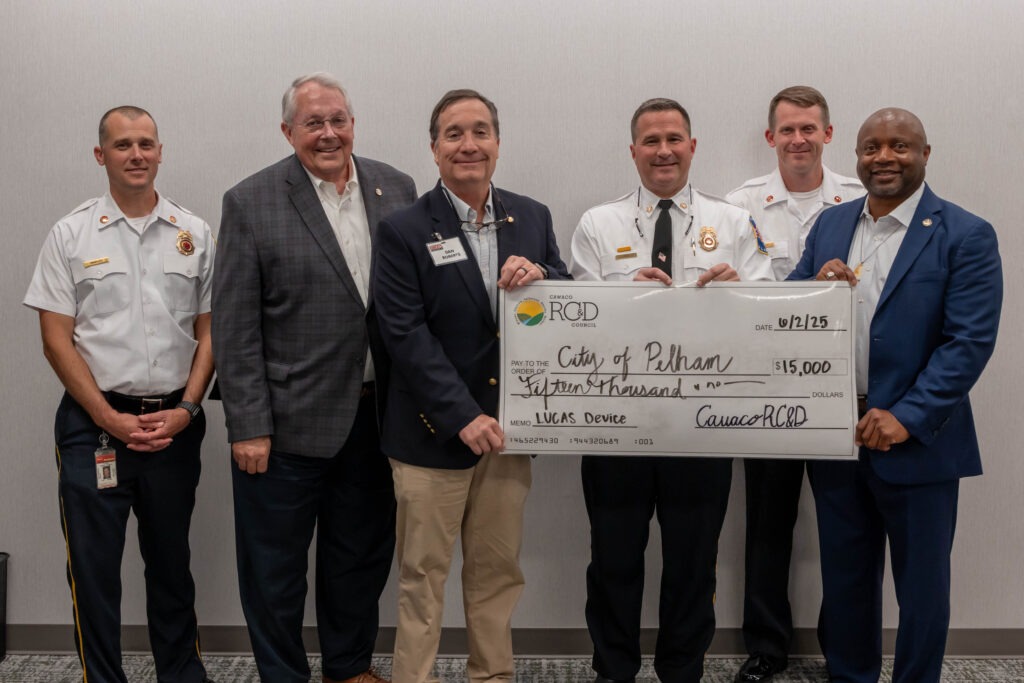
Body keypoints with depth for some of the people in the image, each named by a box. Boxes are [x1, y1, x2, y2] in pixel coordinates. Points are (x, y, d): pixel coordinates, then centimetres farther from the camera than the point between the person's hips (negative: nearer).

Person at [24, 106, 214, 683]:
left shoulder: (194, 234, 4)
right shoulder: (71, 235, 0)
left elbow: (209, 331, 6)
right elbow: (57, 339, -3)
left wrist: (186, 409, -6)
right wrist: (112, 419, -10)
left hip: (175, 424, 2)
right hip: (95, 425, -1)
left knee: (172, 560, 14)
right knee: (94, 565, 5)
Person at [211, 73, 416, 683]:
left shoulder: (396, 189, 3)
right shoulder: (251, 203, -7)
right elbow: (235, 327, -9)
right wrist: (249, 426, -12)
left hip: (375, 416, 4)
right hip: (288, 420, -3)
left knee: (362, 554, 18)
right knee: (276, 564, 10)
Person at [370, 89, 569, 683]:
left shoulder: (533, 218, 6)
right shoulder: (403, 231, -6)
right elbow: (406, 335, -12)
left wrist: (542, 274, -15)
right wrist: (465, 417, -18)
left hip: (508, 426, 4)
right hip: (435, 433, -4)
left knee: (499, 571, 16)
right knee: (423, 575, 8)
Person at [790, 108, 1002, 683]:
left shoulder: (966, 237, -7)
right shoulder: (830, 226, 8)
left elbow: (970, 342, -14)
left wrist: (906, 417, -21)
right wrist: (816, 288, -14)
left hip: (916, 443, -4)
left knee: (922, 587, 11)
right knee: (844, 580, 18)